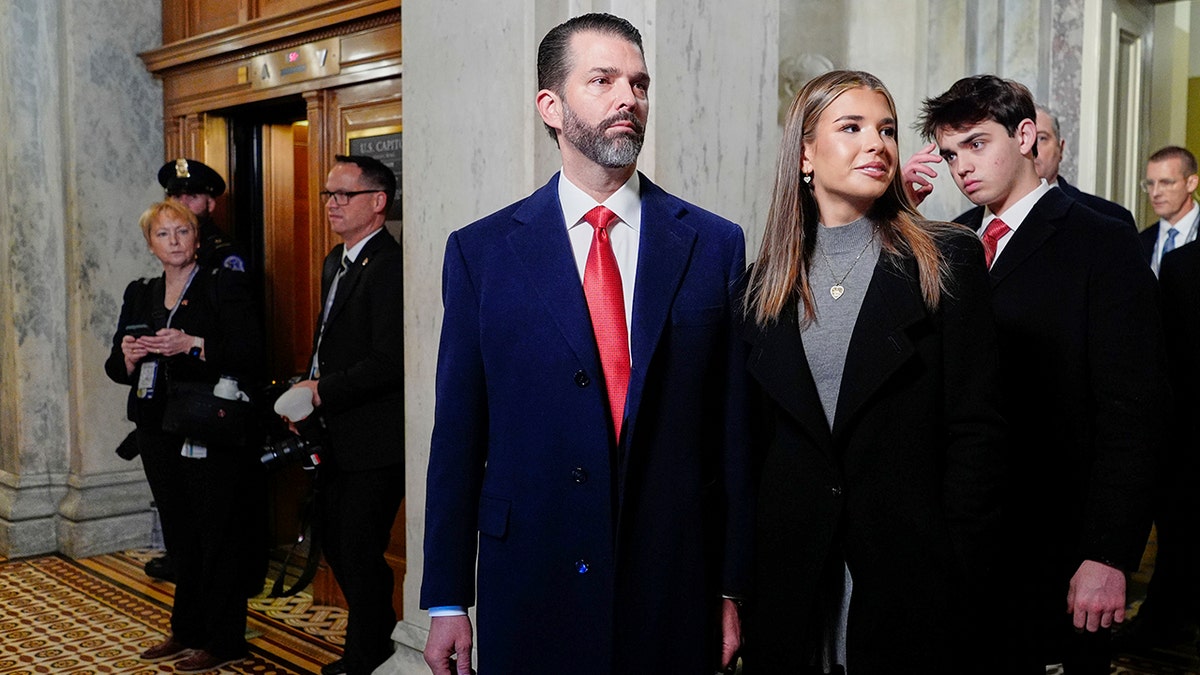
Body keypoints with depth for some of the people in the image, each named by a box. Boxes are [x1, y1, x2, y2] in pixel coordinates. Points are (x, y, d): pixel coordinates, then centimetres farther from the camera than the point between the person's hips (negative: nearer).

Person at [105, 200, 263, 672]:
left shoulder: (225, 285, -3)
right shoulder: (139, 295, 15)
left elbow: (250, 353, -13)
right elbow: (116, 367, 15)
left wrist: (193, 345, -23)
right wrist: (128, 356, -8)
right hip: (160, 435, 6)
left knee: (218, 536, -1)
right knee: (180, 537, 14)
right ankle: (187, 632, 26)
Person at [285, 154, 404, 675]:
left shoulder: (389, 267, -18)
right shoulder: (336, 262, 14)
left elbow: (389, 362, -24)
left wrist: (322, 392, -18)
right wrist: (308, 390, 7)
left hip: (375, 441, -10)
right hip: (338, 438, 10)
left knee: (359, 553, -1)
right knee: (334, 542, 20)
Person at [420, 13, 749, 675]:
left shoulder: (715, 244, 1)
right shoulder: (480, 250, -1)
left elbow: (732, 424, 1)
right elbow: (458, 433, 0)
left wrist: (732, 588, 1)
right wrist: (446, 600, 1)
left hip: (674, 593, 1)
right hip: (528, 593, 0)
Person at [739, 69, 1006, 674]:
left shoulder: (948, 260, -4)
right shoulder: (767, 283, 6)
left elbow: (976, 427, -6)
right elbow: (756, 437, 9)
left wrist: (956, 566, -11)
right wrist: (744, 570, 5)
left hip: (910, 576, -2)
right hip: (790, 573, 3)